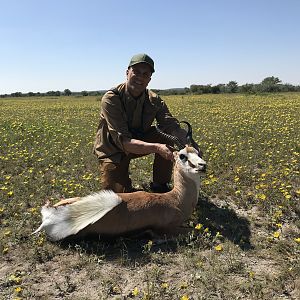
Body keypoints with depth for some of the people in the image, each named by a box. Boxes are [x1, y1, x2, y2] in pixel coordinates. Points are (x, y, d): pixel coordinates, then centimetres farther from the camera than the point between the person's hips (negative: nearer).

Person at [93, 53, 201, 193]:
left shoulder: (154, 100, -12)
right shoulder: (111, 99, -26)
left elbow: (172, 126, -23)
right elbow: (122, 140, -34)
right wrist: (156, 148, -49)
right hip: (114, 151, -4)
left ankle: (160, 185, -2)